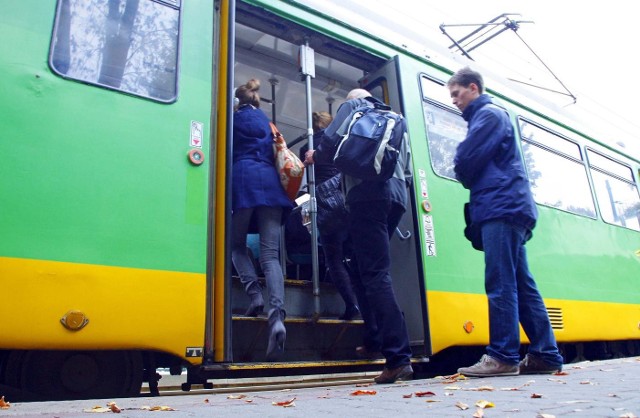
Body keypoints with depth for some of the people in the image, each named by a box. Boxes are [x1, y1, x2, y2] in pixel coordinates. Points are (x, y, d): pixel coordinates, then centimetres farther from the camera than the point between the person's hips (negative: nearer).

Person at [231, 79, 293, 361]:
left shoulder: (235, 119, 16)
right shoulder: (267, 122, 26)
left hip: (243, 179, -3)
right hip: (270, 181, 3)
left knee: (236, 244, 15)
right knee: (270, 254, -8)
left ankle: (255, 294, -7)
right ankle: (277, 315, -26)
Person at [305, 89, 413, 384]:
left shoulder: (352, 105, 10)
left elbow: (333, 140, -9)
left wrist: (316, 156, 13)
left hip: (364, 196, -8)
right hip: (385, 195, 8)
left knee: (375, 275, -12)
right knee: (361, 271, 17)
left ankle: (399, 358, -14)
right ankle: (376, 340, 19)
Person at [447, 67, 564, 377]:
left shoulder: (488, 114, -1)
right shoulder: (489, 117, 30)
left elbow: (465, 162, -10)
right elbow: (483, 164, 26)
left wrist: (466, 177, 9)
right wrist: (472, 179, 8)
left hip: (501, 208, -10)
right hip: (507, 209, 10)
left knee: (500, 284, -12)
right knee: (521, 284, 7)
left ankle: (502, 356, -11)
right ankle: (545, 354, 10)